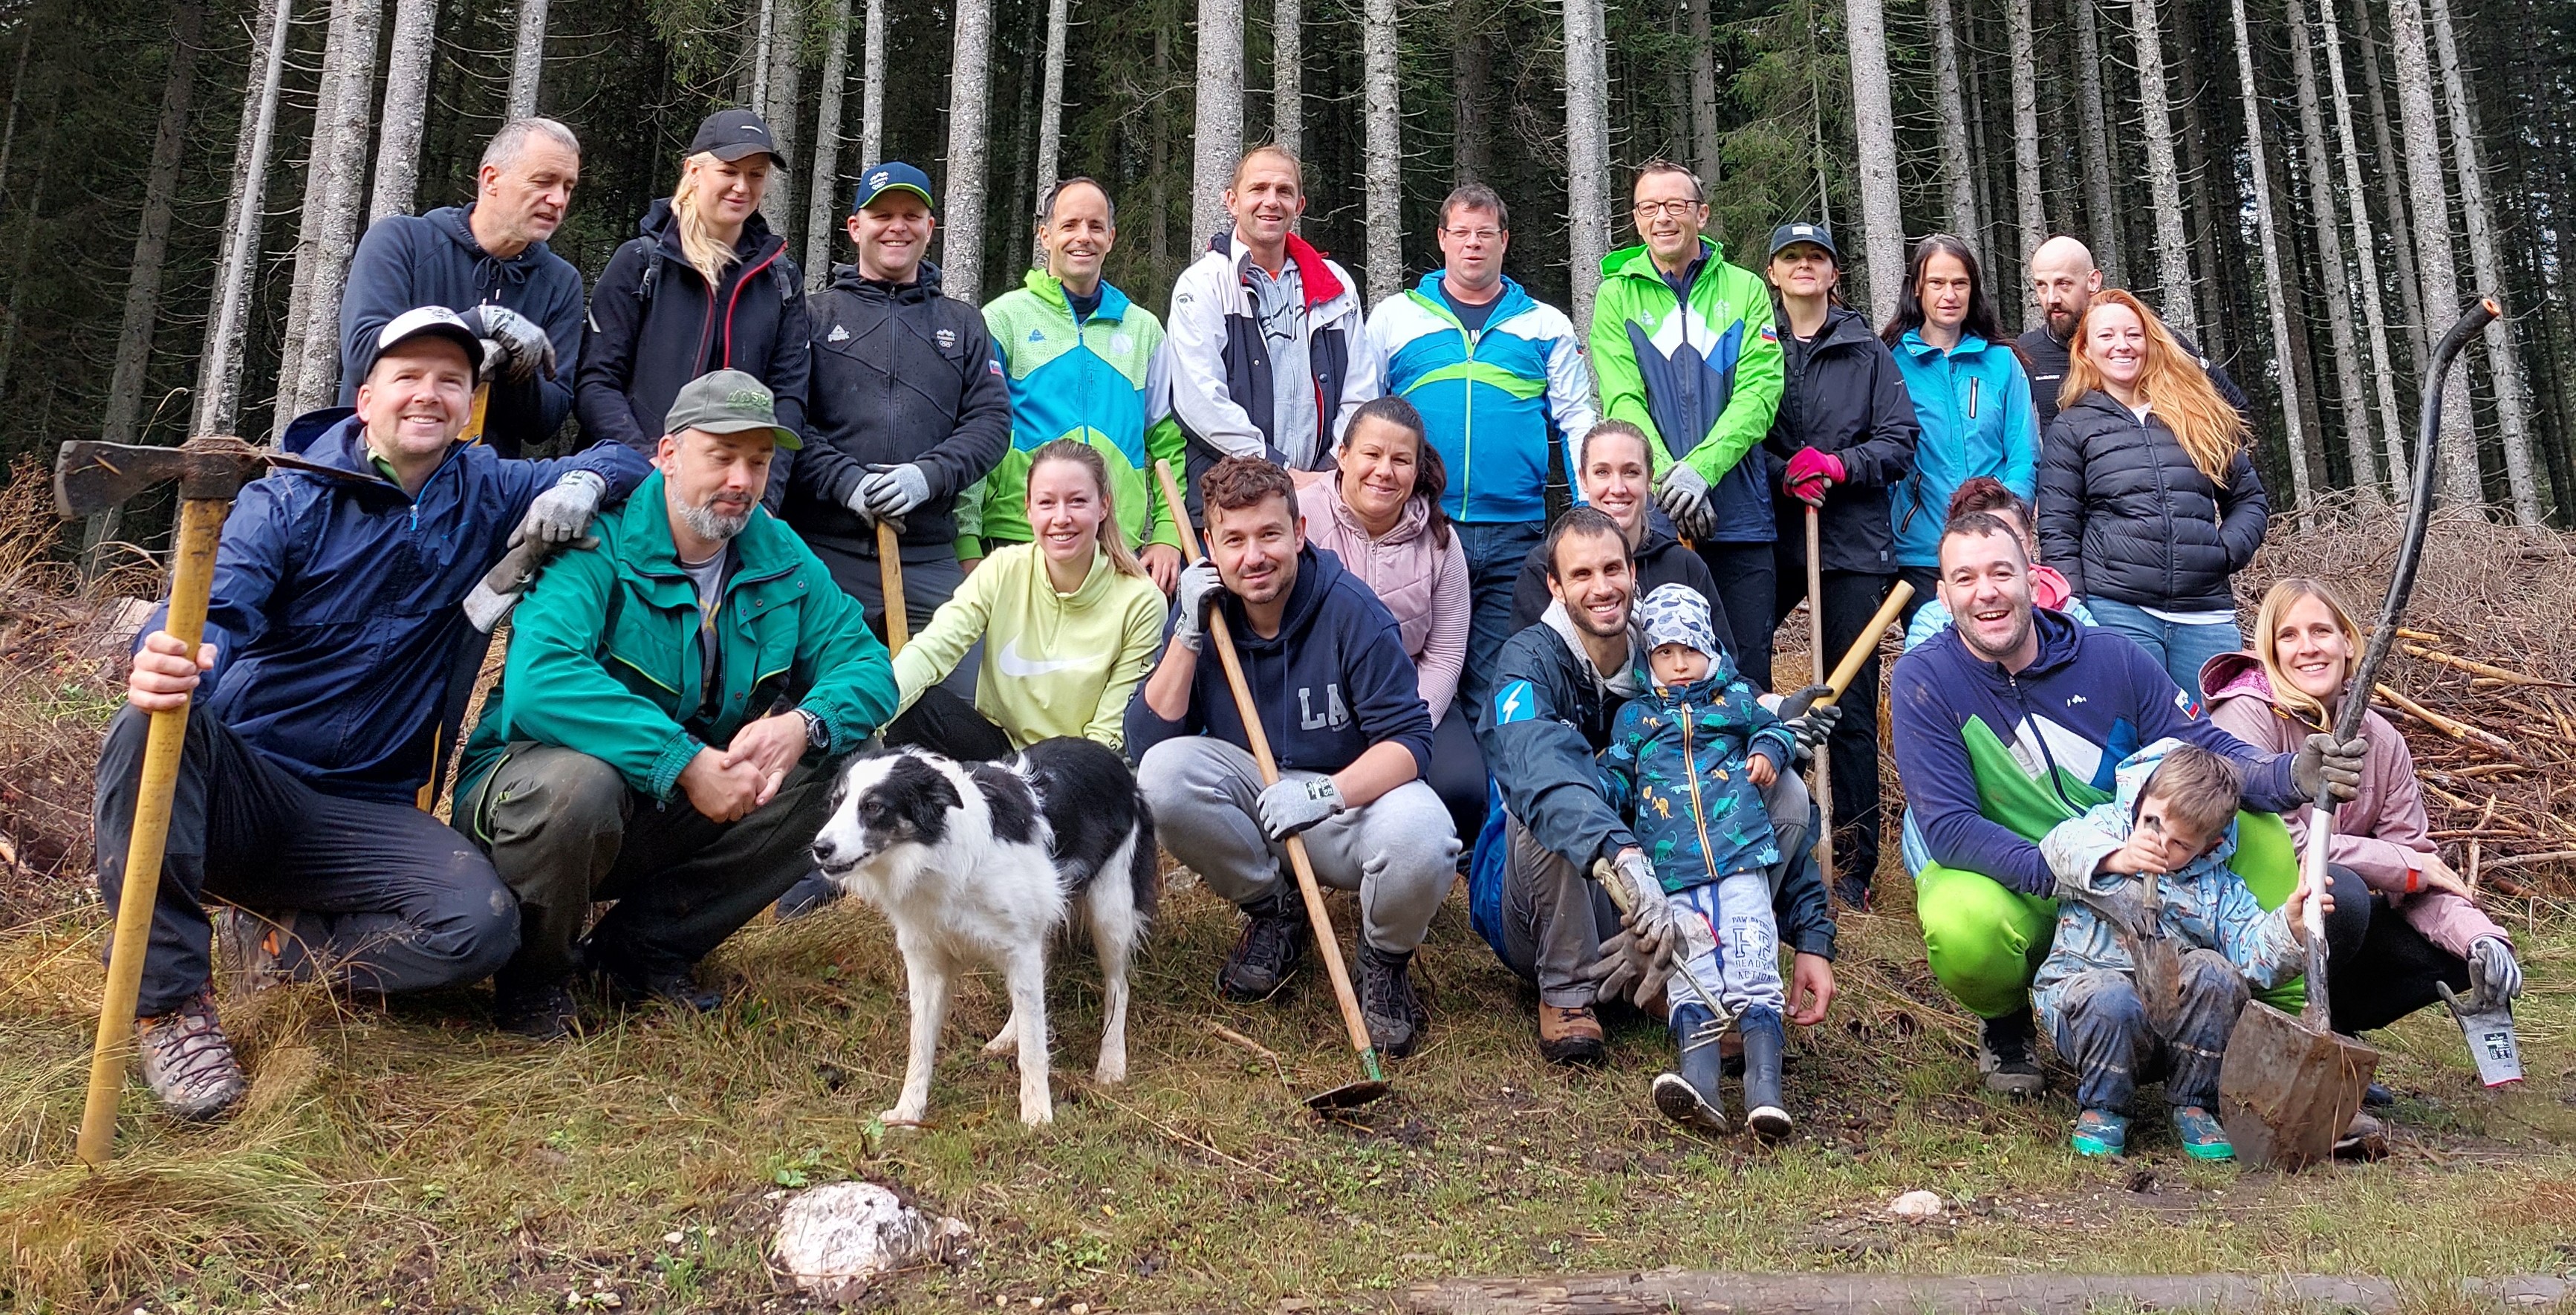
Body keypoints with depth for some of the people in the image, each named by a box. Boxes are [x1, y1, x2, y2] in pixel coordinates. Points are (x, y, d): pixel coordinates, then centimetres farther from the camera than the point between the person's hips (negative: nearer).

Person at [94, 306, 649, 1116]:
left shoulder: (487, 498, 7)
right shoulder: (290, 500, -3)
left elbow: (619, 460, 17)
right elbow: (216, 611, -20)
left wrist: (581, 485, -9)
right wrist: (166, 662, -45)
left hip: (361, 815, 1)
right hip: (238, 786, -1)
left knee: (482, 925, -27)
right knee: (158, 723, -36)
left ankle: (283, 945, 0)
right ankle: (170, 998, -23)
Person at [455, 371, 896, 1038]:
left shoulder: (780, 558, 0)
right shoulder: (599, 541, -20)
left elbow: (866, 664, -4)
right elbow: (538, 679, -36)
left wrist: (804, 725, -28)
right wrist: (686, 763, -40)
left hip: (674, 819, 6)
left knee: (835, 774, -12)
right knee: (578, 781, -39)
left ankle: (646, 945, -1)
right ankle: (530, 977, -8)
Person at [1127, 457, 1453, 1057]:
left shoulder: (1350, 609, -16)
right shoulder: (1204, 608, -5)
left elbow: (1409, 739, -20)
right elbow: (1147, 743, -10)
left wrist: (1325, 792, -35)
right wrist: (1188, 634, -19)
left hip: (1354, 792, -3)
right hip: (1254, 802, 3)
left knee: (1421, 842, -37)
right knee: (1163, 775, -26)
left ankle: (1385, 961, 0)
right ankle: (1273, 914, 0)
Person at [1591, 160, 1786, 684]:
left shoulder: (1745, 290, 8)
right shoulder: (1617, 295, 7)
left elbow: (1759, 393, -3)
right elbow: (1622, 402, -4)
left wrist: (1701, 467, -18)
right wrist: (1669, 476, -19)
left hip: (1739, 515, 1)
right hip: (1650, 515, -1)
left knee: (1748, 670, 4)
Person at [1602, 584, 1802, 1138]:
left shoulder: (1735, 697, 19)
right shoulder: (1634, 717, 20)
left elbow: (1771, 727, 29)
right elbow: (1616, 778, 18)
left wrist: (1769, 750, 6)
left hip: (1741, 862, 0)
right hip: (1672, 876, 1)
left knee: (1754, 974, -11)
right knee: (1689, 978, -12)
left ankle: (1765, 1086, -17)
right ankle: (1699, 1080, -26)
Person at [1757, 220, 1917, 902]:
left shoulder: (1867, 352, 10)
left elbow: (1901, 441, 4)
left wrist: (1840, 466, -12)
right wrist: (1784, 474, -11)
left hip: (1853, 542, 0)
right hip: (1768, 537, 0)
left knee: (1852, 706, 2)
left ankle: (1855, 863, 9)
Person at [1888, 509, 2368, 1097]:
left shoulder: (2112, 659, -5)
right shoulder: (1925, 680, -16)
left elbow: (2210, 754, -6)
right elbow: (1950, 829, -22)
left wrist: (2289, 773, -30)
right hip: (2012, 889, -3)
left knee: (2253, 823, -17)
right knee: (1961, 925, -38)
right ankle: (2005, 1027, -1)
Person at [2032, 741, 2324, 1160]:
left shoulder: (2220, 888, 13)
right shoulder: (2108, 824, 7)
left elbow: (2254, 956, -1)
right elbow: (2062, 844, -16)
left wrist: (2289, 922, -20)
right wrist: (2118, 858, -34)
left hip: (2176, 1020, 3)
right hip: (2084, 981, -3)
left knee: (2213, 972, -28)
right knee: (2113, 997, -37)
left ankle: (2193, 1105, -9)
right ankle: (2102, 1108, -10)